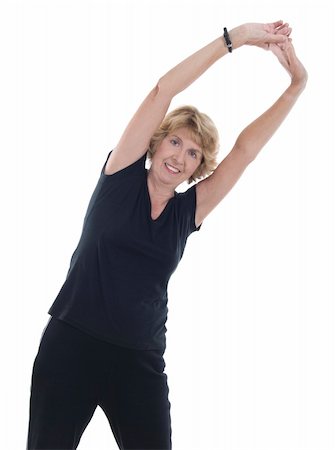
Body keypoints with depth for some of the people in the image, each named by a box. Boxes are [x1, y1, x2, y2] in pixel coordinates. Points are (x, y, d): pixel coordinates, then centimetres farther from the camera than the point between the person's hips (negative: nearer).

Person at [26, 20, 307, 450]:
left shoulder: (188, 210, 8)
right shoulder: (121, 175, 1)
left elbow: (245, 149, 4)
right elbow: (162, 92, -5)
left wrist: (295, 87, -1)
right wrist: (234, 37, -7)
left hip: (141, 361, 3)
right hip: (72, 345, -3)